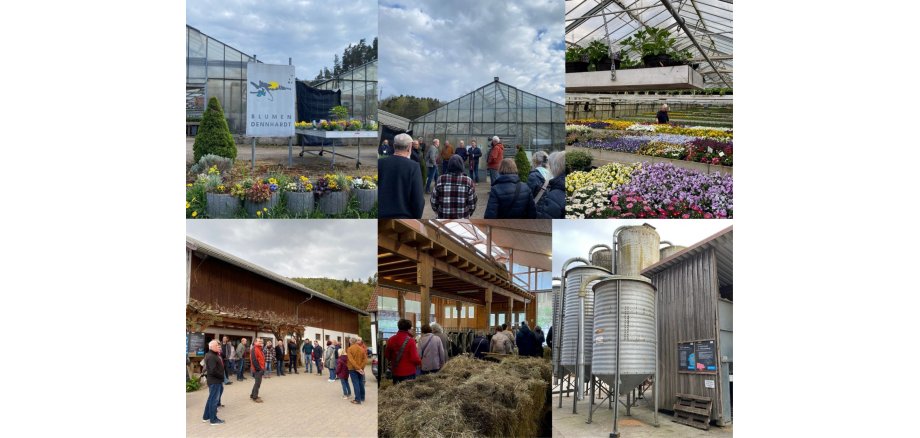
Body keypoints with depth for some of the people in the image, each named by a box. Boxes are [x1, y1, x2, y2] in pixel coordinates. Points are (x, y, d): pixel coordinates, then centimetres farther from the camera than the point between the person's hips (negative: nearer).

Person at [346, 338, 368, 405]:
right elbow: (365, 359, -2)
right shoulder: (362, 349, 5)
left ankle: (358, 400, -6)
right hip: (360, 369, 5)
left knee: (356, 384, -5)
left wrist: (358, 368, -19)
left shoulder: (350, 349, -9)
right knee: (361, 383, 13)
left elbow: (351, 360, -19)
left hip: (353, 369, -5)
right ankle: (362, 398, 21)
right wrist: (361, 367, -9)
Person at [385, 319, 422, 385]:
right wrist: (420, 362, 4)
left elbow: (386, 355, 10)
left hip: (395, 372, 5)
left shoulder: (391, 340, -1)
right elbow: (415, 358, -17)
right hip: (408, 373, -5)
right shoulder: (410, 341, -17)